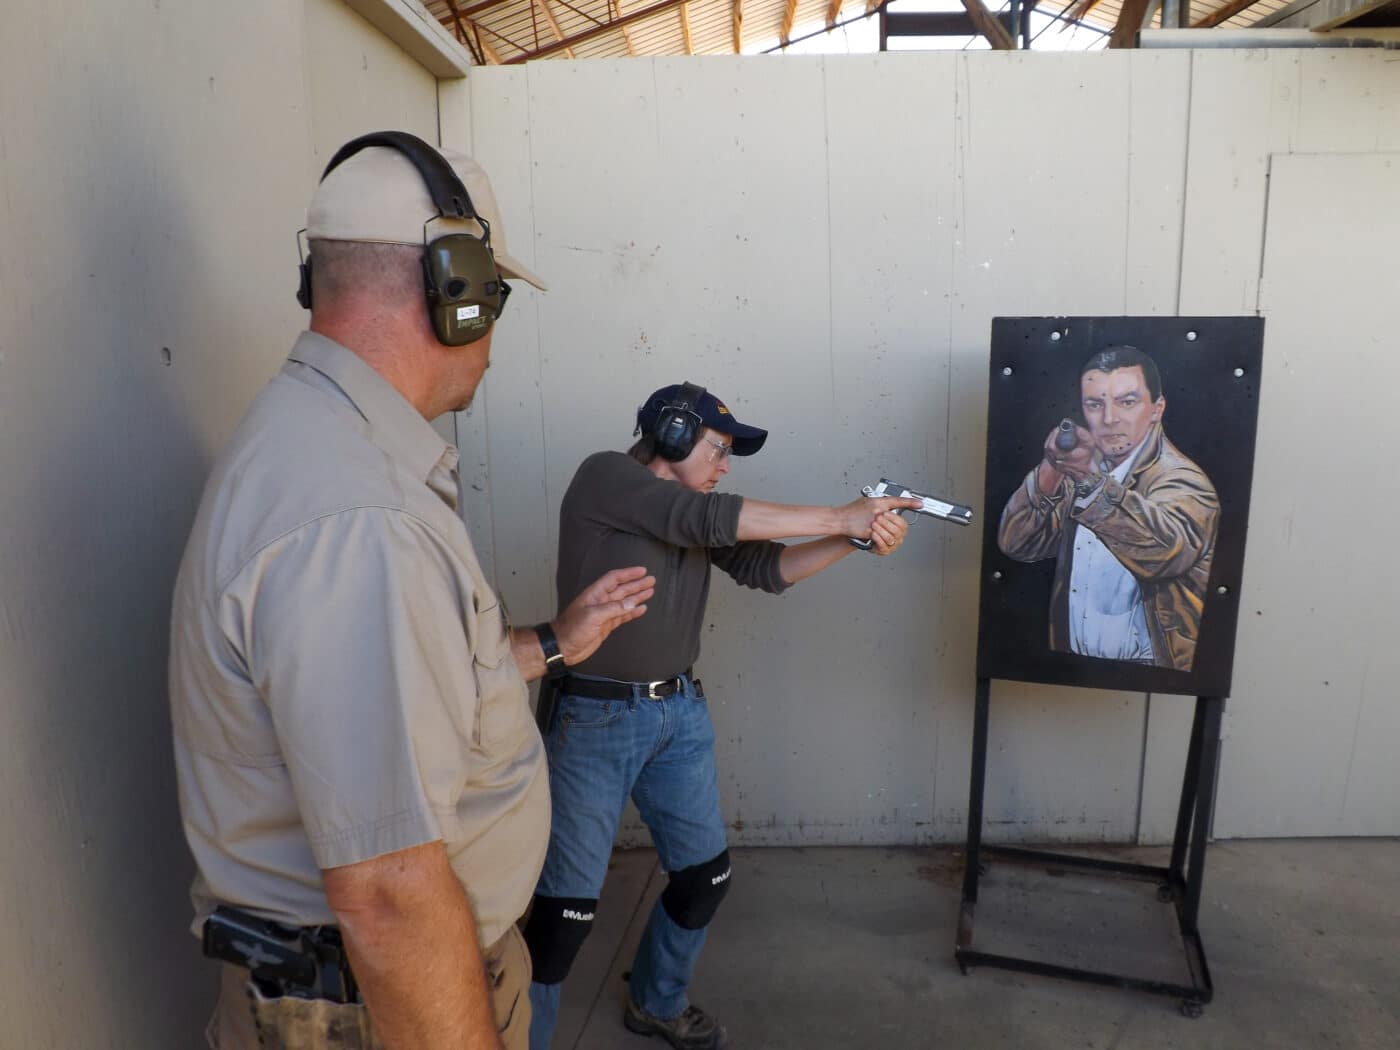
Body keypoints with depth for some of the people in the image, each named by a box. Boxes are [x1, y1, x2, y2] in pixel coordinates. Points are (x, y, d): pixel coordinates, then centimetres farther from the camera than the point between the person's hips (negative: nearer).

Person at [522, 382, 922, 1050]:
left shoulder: (697, 516, 11)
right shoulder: (604, 477, -11)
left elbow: (766, 568, 3)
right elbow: (712, 521, -22)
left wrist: (857, 537, -11)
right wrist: (839, 517, -19)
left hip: (680, 712, 8)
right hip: (595, 717, -7)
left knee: (705, 875, 14)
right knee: (570, 902, -2)